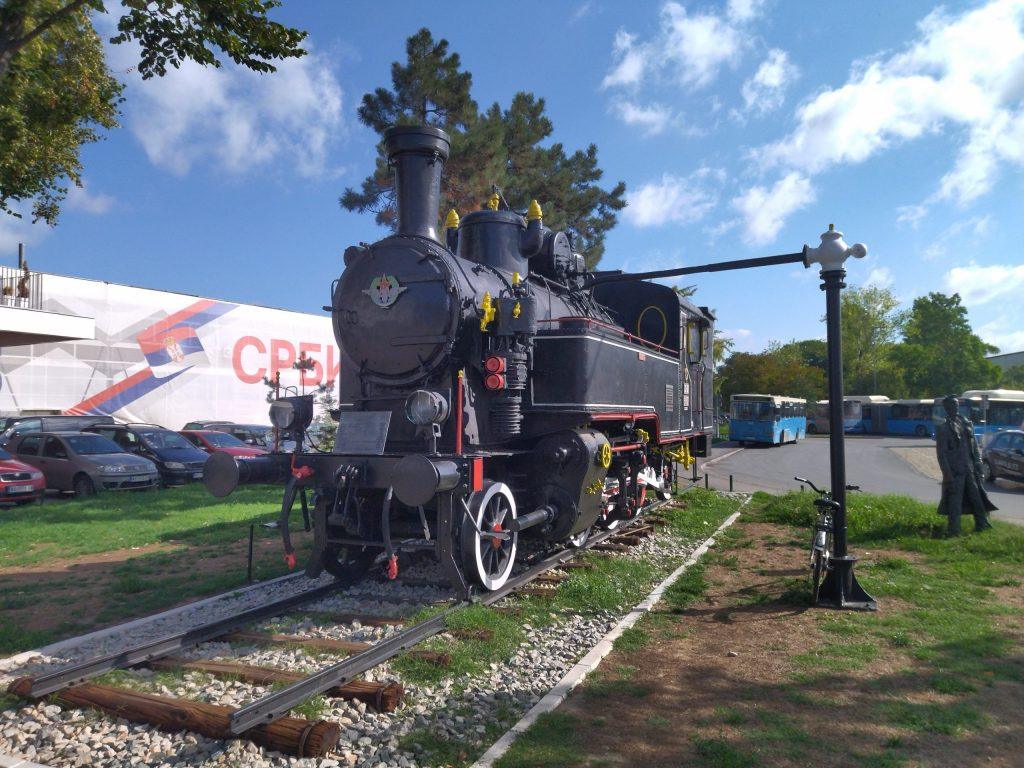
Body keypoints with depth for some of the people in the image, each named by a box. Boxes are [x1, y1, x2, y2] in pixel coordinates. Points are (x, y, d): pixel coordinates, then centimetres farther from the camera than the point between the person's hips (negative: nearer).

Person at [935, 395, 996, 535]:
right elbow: (941, 453, -9)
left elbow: (975, 447, 15)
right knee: (955, 502, -1)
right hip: (955, 472, -6)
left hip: (970, 469, 6)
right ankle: (953, 531, 6)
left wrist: (978, 466, 9)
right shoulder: (943, 427, -7)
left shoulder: (967, 423, 11)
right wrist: (948, 475, -13)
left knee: (978, 498, 12)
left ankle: (982, 525, 26)